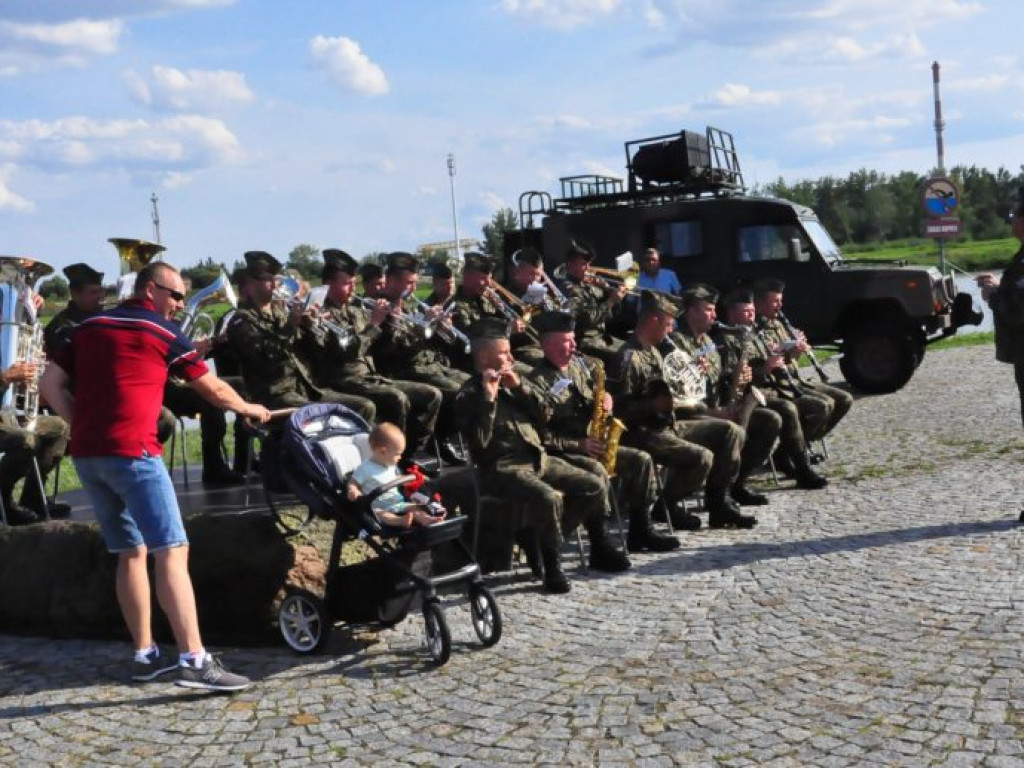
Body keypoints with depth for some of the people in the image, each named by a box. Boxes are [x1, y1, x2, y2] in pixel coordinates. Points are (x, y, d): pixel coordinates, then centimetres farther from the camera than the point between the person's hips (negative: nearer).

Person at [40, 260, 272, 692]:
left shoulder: (88, 327, 18)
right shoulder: (163, 332, 3)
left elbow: (49, 385, 13)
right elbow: (213, 388, 12)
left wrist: (84, 426, 13)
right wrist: (248, 409, 28)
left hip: (86, 454, 7)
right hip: (132, 451, -7)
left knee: (130, 552, 15)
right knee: (171, 551, -10)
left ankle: (144, 655, 16)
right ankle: (194, 660, -17)